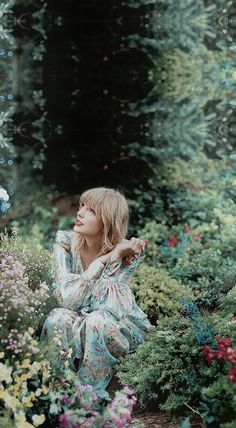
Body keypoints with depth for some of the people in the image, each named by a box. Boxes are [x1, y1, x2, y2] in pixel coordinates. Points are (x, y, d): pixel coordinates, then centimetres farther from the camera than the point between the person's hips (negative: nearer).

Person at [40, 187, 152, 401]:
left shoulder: (128, 253, -21)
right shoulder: (65, 241, -14)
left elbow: (102, 303, -27)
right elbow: (68, 298, -27)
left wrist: (114, 257, -33)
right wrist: (106, 258, -30)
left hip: (118, 325, -2)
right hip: (74, 320, 2)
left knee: (95, 323, -35)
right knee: (58, 318, -31)